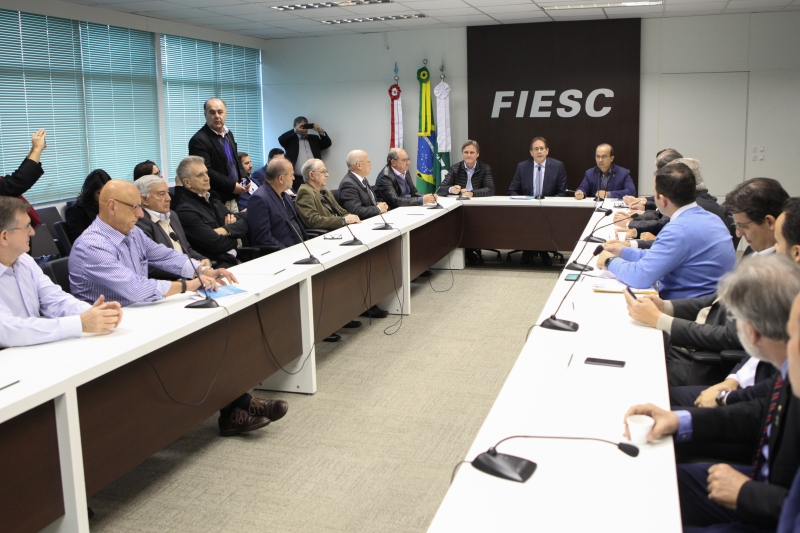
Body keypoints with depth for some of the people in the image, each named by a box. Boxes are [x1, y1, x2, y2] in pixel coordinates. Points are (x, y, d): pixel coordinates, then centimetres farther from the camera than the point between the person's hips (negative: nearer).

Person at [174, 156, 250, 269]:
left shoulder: (212, 197, 16)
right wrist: (235, 238, 4)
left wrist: (225, 230, -11)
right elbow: (217, 244, -15)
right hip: (217, 265, -8)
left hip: (237, 257, 8)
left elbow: (244, 224, 8)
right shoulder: (186, 210, -10)